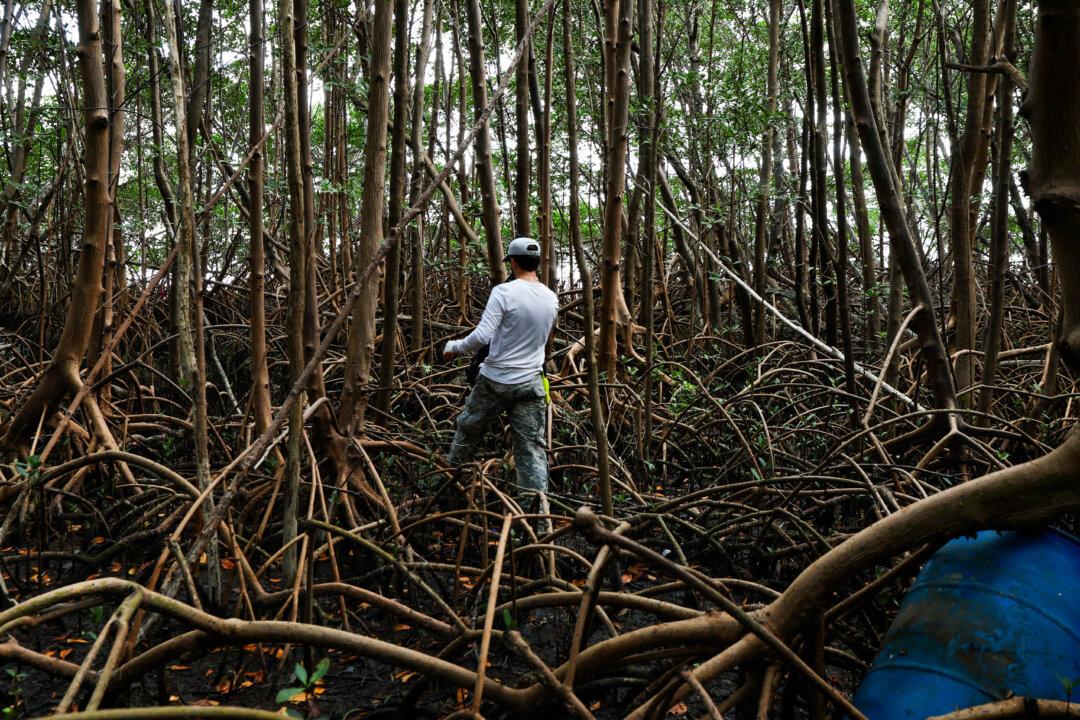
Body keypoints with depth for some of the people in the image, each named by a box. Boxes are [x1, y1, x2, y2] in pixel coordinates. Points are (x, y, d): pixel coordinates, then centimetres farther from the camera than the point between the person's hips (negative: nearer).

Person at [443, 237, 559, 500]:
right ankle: (536, 496, 0)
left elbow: (483, 335, -21)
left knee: (469, 429, 18)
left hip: (495, 380, -3)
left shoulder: (504, 292, -15)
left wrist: (455, 347, -7)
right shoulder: (551, 299, 2)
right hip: (531, 383, 3)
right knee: (532, 444, 5)